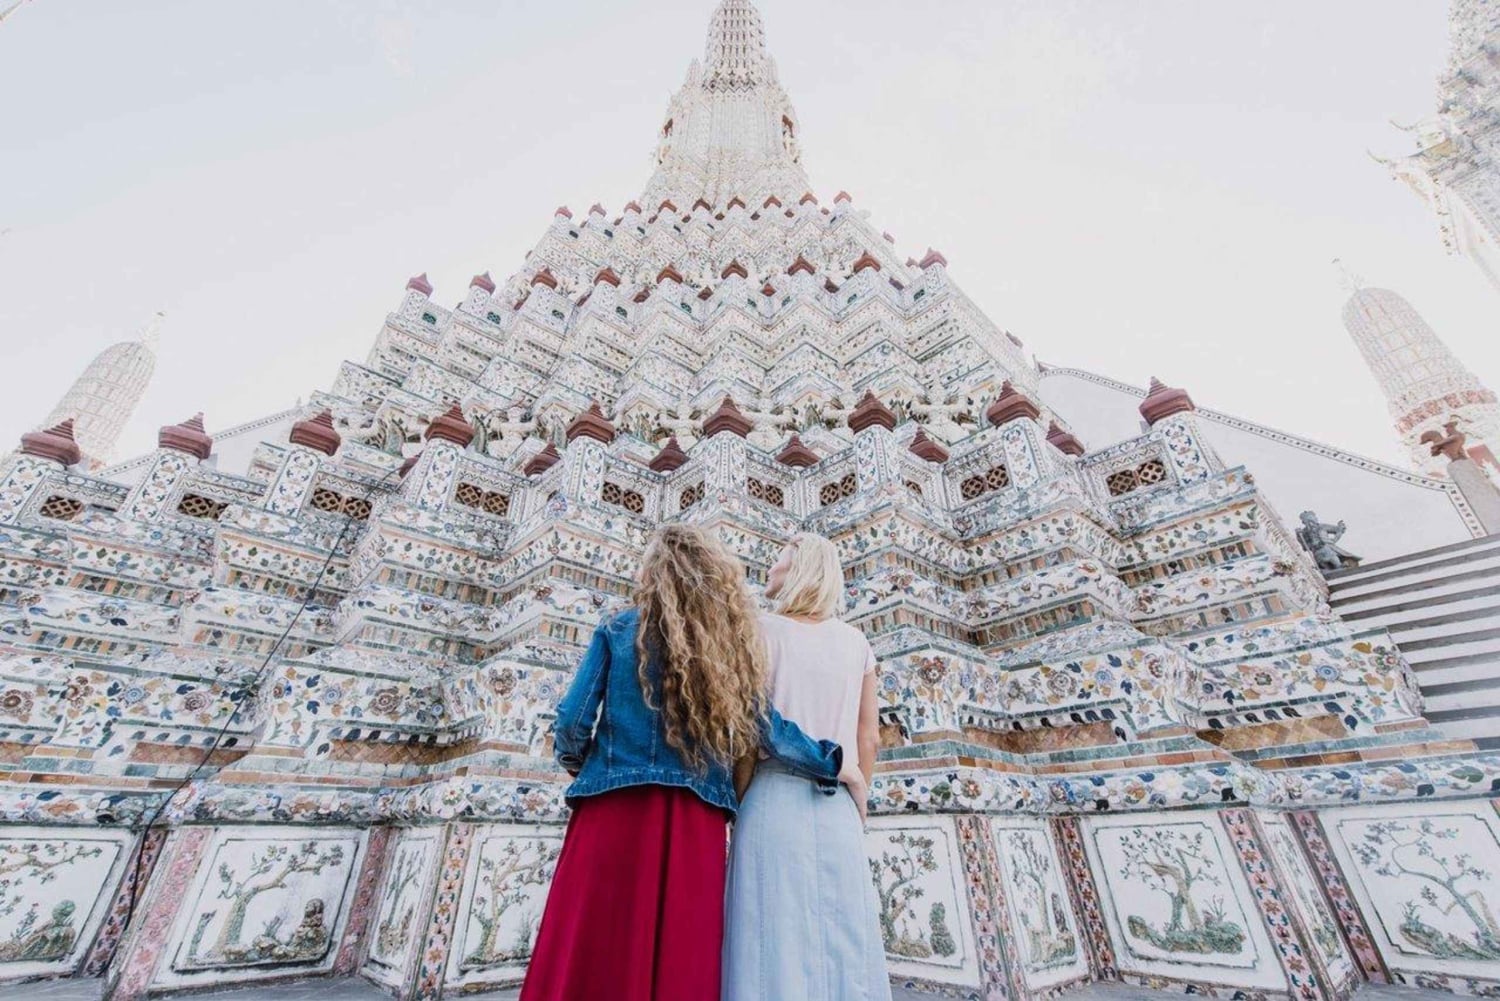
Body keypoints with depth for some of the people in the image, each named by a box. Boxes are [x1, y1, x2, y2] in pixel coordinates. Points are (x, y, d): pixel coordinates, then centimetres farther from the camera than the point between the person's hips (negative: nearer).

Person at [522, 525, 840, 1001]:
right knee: (685, 956, 11)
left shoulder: (619, 629, 2)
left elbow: (573, 721, -2)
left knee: (588, 950, 5)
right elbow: (768, 729, 5)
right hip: (696, 819, 2)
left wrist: (575, 763, 20)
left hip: (615, 808, -2)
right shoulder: (732, 643, 7)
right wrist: (831, 764, 19)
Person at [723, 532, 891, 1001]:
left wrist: (737, 807, 0)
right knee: (845, 949, 10)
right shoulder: (856, 641, 9)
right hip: (837, 807, 4)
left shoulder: (765, 630, -4)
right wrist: (857, 806, 17)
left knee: (777, 947, 2)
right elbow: (869, 738, 8)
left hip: (774, 797, -4)